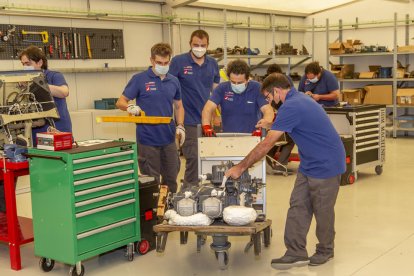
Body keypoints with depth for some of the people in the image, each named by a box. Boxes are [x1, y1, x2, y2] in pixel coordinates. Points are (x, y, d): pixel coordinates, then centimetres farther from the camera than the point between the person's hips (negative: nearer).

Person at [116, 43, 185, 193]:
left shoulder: (173, 81, 8)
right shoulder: (139, 79, -6)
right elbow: (120, 102, -3)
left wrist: (180, 126, 2)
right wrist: (130, 107, -26)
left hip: (168, 139, 4)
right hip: (148, 140, -4)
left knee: (171, 180, 13)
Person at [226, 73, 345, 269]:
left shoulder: (291, 107, -23)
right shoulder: (299, 99, 8)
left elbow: (266, 145, -23)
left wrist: (240, 168, -17)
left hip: (326, 164, -10)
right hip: (309, 165, 10)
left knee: (322, 210, 7)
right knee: (297, 206, 5)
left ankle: (325, 251, 26)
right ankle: (296, 253, 7)